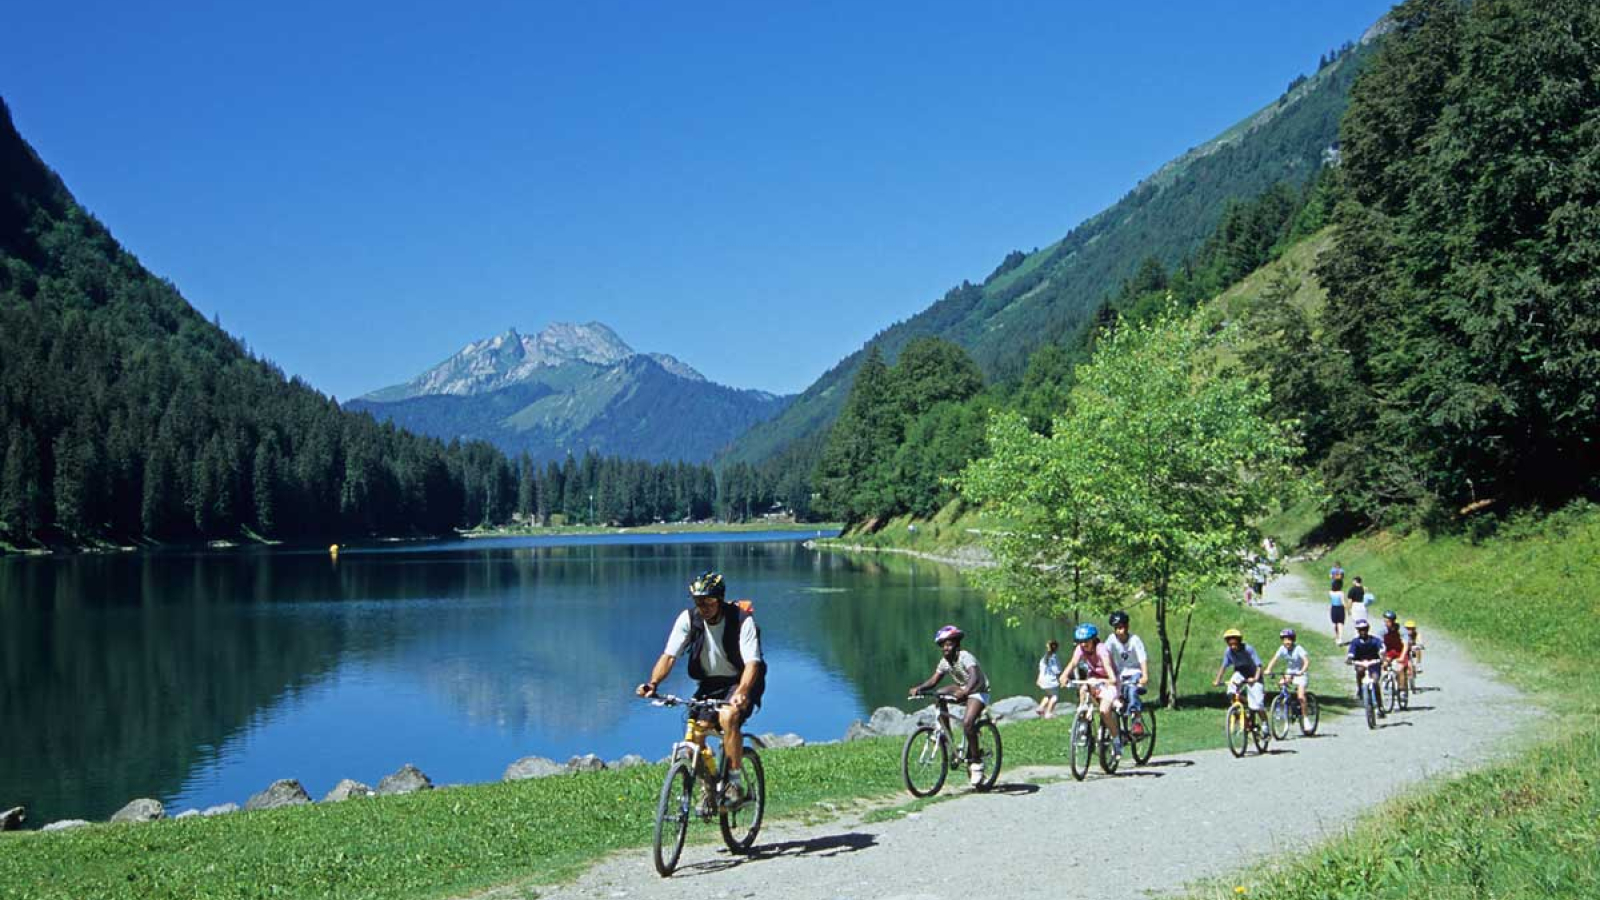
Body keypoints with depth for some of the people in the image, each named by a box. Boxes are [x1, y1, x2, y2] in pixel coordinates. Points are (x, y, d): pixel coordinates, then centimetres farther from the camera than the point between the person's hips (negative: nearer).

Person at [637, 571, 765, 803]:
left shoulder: (743, 621, -21)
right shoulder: (688, 619, -11)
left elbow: (752, 663, -30)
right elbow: (669, 655, -16)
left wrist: (741, 693, -49)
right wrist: (653, 684, -34)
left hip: (739, 682, -4)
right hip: (708, 684, 4)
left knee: (728, 717, -33)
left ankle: (736, 784, -20)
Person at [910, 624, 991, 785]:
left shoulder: (965, 657, -24)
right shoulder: (945, 661, -3)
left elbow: (975, 677, -40)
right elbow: (933, 680, -7)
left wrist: (965, 690, -59)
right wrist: (919, 688, -26)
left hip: (978, 692, -8)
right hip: (962, 690, 8)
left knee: (967, 723, -27)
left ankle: (976, 762, -15)